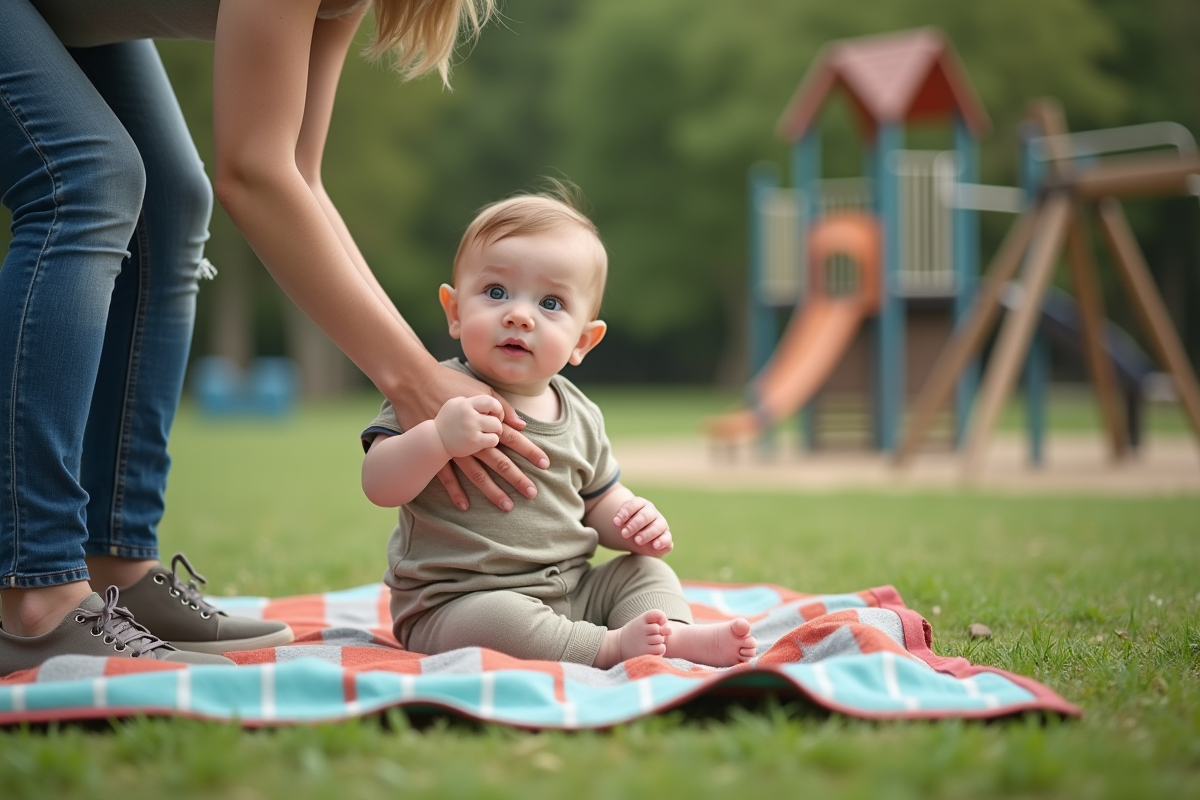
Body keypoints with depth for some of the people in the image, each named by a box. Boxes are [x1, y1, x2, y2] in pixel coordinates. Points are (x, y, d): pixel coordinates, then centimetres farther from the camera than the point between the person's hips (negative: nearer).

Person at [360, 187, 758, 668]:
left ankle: (675, 634, -24)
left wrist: (636, 522, -2)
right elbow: (379, 487, -20)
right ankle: (612, 647, -27)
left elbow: (600, 502, 22)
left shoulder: (580, 418, 9)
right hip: (457, 604, -7)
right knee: (499, 619, -35)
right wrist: (438, 439, -38)